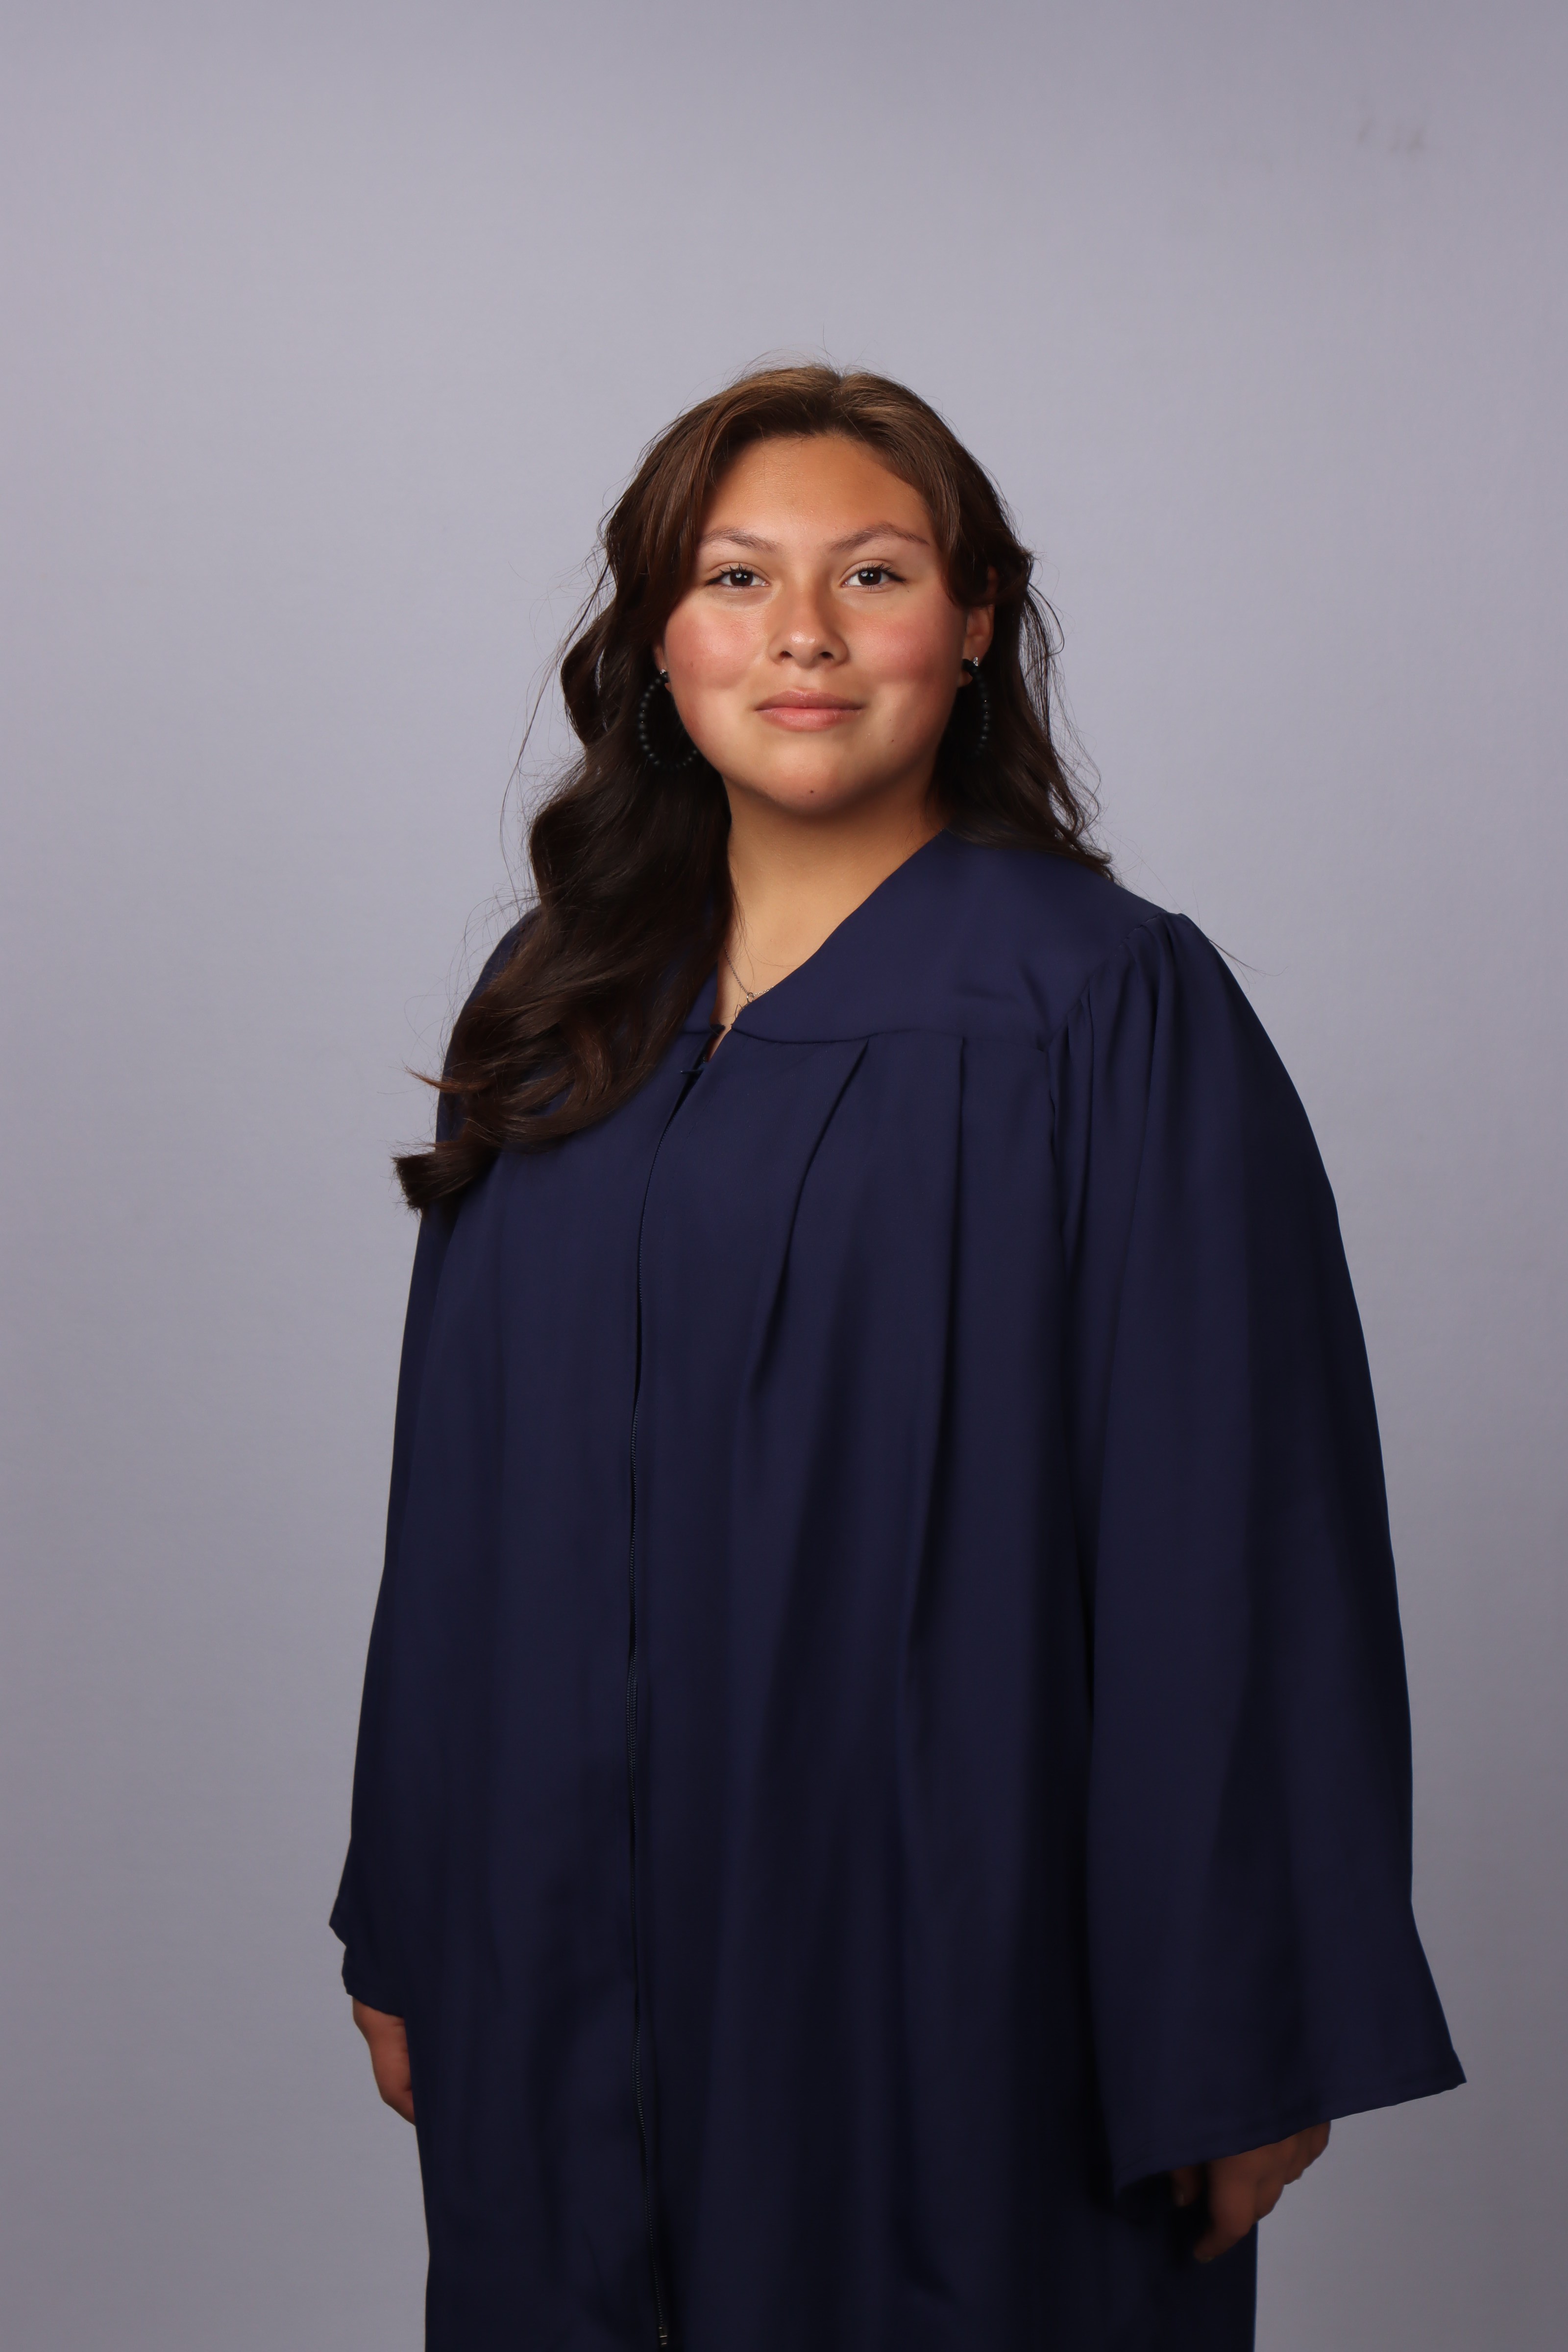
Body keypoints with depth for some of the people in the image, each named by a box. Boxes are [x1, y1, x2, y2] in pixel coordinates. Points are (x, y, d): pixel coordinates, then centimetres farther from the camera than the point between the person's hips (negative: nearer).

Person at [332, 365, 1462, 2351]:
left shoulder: (1113, 1013, -10)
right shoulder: (558, 1002, 5)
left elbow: (1238, 1548, -12)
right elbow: (459, 1508, 8)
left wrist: (1240, 2043, -12)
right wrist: (405, 1930, 8)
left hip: (953, 1963, -4)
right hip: (578, 1952, 5)